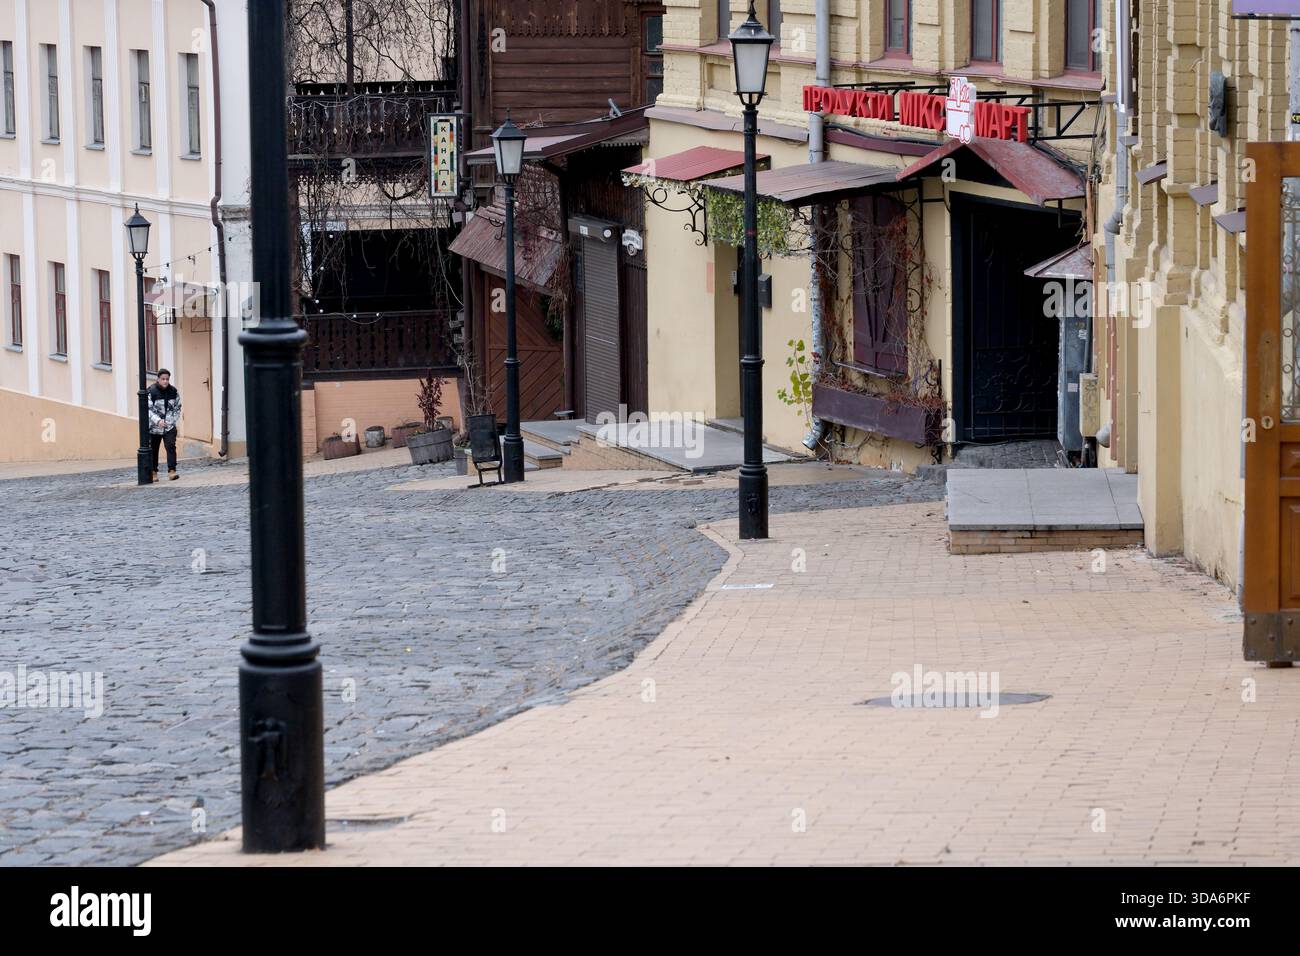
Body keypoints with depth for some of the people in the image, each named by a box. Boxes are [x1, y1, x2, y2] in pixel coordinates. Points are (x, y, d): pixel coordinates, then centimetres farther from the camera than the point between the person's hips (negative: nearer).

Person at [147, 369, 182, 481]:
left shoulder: (173, 391, 3)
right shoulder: (151, 391, -10)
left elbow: (177, 407, 15)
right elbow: (148, 409, -14)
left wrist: (174, 420, 3)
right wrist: (157, 420, -28)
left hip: (169, 426, 2)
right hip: (154, 427, -2)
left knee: (171, 446, -15)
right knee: (153, 450, 8)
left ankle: (172, 471, -17)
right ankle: (153, 472, 23)